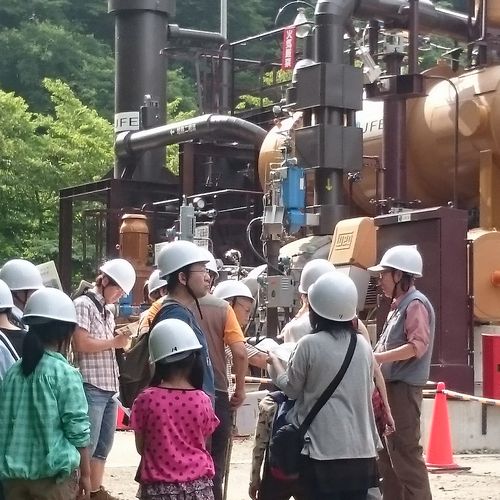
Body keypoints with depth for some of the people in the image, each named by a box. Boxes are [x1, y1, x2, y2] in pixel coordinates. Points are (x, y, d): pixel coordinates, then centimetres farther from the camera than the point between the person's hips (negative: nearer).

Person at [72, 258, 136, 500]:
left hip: (109, 387, 9)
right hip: (91, 387, -9)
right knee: (86, 445, -7)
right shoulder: (83, 304, -6)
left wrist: (121, 343, 10)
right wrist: (113, 342, -10)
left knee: (103, 445, 13)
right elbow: (80, 344, -16)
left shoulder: (107, 311, 19)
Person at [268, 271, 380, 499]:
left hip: (324, 449, -5)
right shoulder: (363, 345, 6)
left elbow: (291, 388, 2)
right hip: (361, 450, 5)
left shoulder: (310, 344, -10)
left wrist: (274, 361, 19)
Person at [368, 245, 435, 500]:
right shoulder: (398, 305, 18)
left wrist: (376, 357, -24)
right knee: (386, 451, 13)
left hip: (404, 387, -10)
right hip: (390, 385, 10)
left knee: (405, 452, -9)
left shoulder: (415, 304, -11)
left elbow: (418, 345, -21)